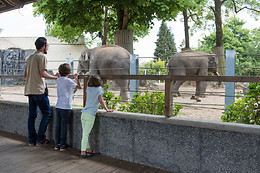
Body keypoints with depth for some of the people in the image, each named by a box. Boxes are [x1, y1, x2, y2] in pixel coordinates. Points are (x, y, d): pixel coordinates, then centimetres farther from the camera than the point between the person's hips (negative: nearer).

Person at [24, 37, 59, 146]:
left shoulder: (29, 57, 18)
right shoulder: (42, 57, -8)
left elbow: (25, 74, 22)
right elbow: (43, 74, -16)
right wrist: (55, 77, -5)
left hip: (29, 90, 9)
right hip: (39, 90, -9)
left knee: (32, 115, 10)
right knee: (47, 113, -1)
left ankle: (32, 139, 14)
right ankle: (40, 139, -2)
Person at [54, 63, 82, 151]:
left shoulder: (58, 80, 11)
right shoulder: (68, 81, -11)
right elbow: (79, 87, -6)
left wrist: (74, 78, 29)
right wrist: (76, 78, 8)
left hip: (58, 106, 7)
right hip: (65, 107, -7)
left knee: (58, 125, 10)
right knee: (64, 126, 0)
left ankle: (57, 144, 15)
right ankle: (62, 145, 6)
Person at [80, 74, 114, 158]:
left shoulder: (88, 88, 11)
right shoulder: (99, 88, -2)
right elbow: (100, 100, -7)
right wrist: (107, 109, -1)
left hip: (83, 113, 6)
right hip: (90, 115, -6)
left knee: (85, 133, 12)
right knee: (86, 134, -6)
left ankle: (88, 149, 24)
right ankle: (83, 152, -4)